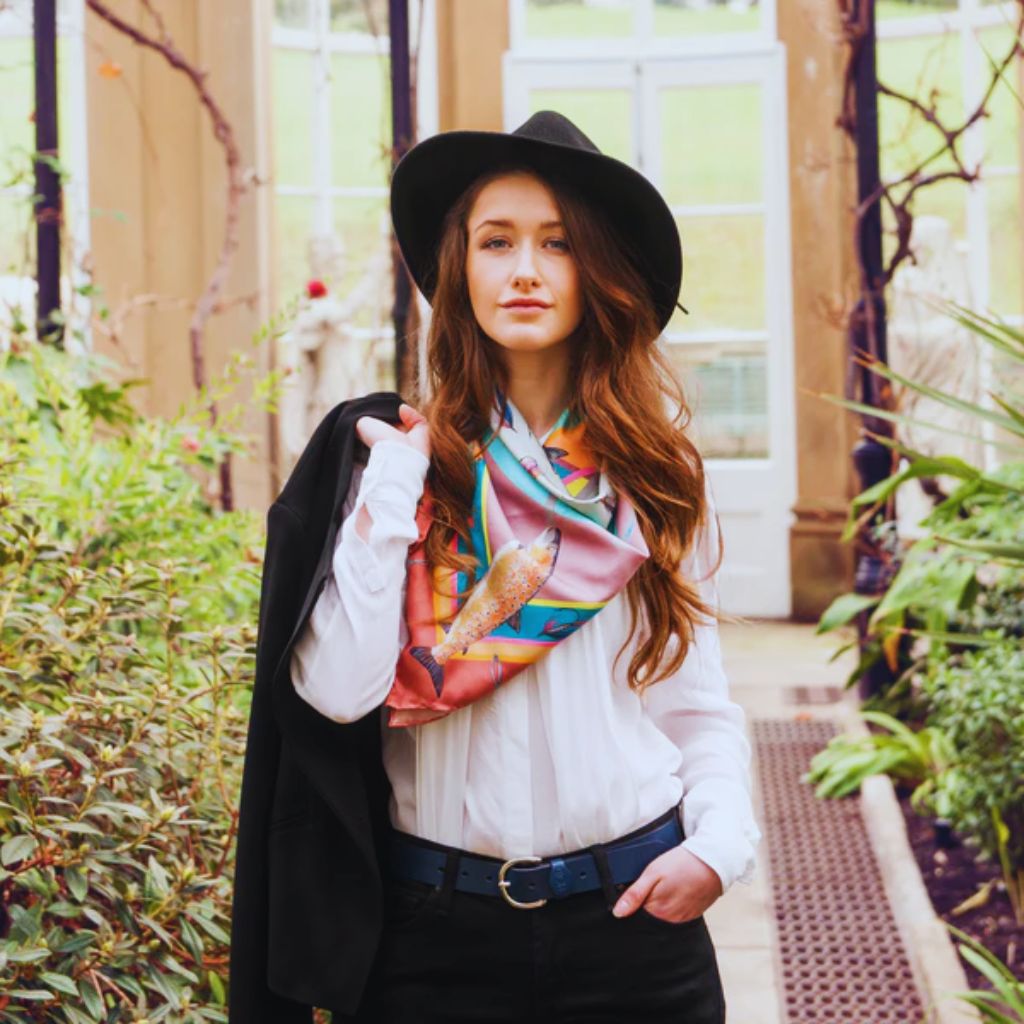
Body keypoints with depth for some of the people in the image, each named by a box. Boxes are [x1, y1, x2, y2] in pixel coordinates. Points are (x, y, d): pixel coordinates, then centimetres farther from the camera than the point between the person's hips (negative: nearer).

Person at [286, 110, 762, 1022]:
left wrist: (719, 843, -10)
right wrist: (391, 487, -13)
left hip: (634, 912, 2)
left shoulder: (655, 473, 3)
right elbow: (340, 688, -13)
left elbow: (699, 701, 6)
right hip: (441, 921, -1)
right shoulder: (408, 459, -2)